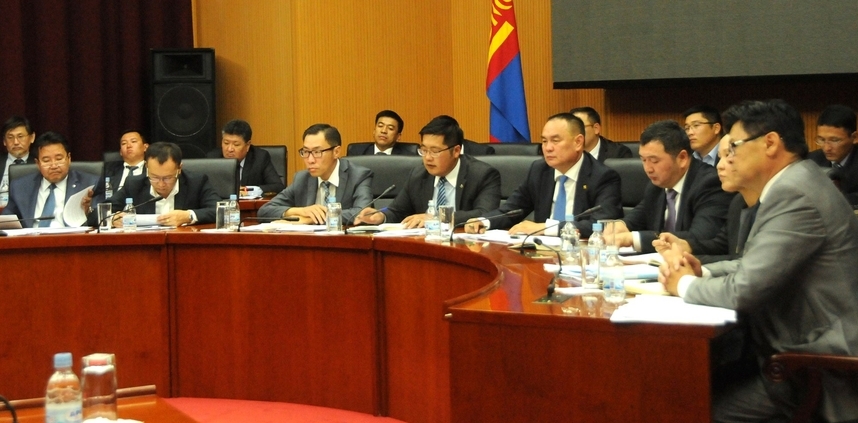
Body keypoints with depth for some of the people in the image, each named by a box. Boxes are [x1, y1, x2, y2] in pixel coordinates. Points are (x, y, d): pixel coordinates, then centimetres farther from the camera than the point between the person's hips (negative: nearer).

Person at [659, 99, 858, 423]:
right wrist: (701, 271, 2)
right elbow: (754, 266, 18)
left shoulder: (795, 194, -21)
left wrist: (685, 284, -7)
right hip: (804, 351, 9)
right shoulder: (793, 184, 11)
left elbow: (745, 289, -24)